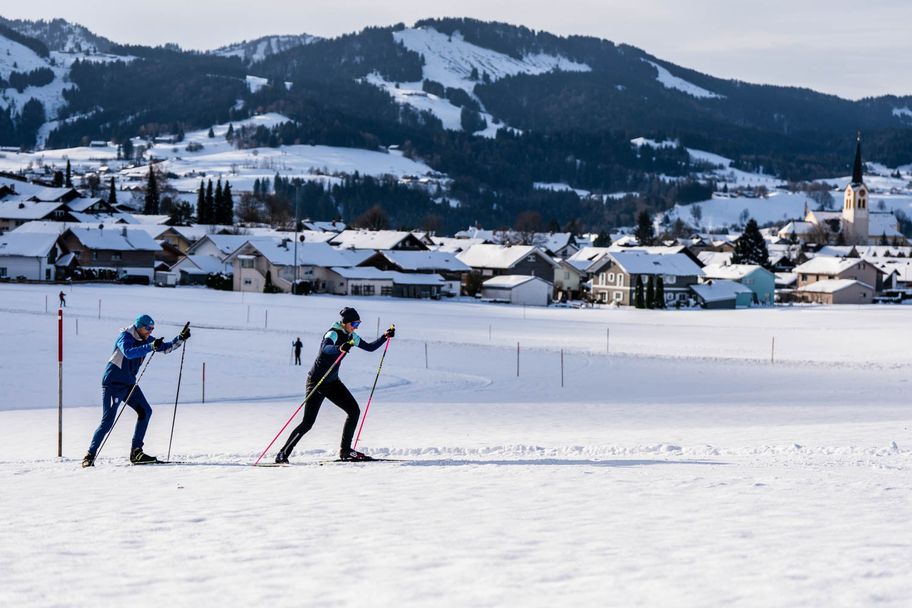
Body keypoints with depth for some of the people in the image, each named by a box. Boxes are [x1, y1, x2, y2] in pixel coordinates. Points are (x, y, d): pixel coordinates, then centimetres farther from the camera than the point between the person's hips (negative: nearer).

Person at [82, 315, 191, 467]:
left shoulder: (146, 339, 7)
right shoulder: (125, 336, -16)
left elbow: (166, 348, 13)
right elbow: (128, 352, -36)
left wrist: (181, 338, -1)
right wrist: (151, 347, -42)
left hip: (129, 383, 8)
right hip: (113, 382, -8)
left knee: (145, 411, -2)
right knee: (108, 420, -13)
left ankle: (136, 452, 2)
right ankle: (90, 455, -6)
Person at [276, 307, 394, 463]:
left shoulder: (350, 336, 4)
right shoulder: (333, 334, -21)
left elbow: (370, 347, 18)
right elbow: (326, 348, -44)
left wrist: (385, 337, 8)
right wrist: (340, 348, -63)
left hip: (333, 382, 8)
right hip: (317, 382, -8)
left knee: (354, 411, 2)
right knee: (308, 423, -13)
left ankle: (345, 450, 14)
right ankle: (283, 454, -5)